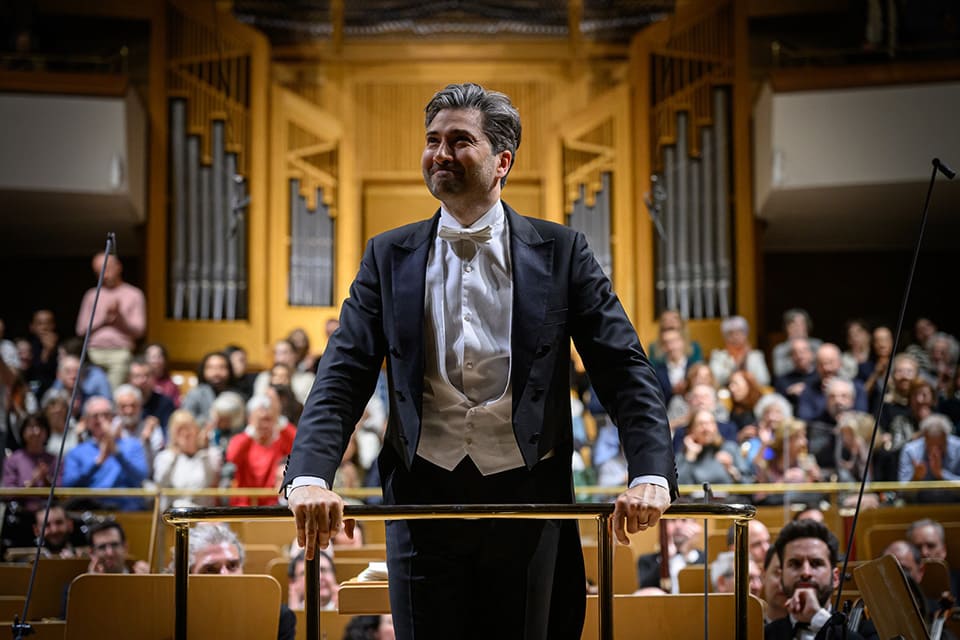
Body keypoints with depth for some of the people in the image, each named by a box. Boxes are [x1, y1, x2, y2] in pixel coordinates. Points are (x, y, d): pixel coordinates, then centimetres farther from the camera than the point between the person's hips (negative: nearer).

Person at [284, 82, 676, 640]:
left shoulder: (560, 252, 2)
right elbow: (342, 379, -2)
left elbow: (626, 370, -3)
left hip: (528, 496, -1)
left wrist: (651, 476, -18)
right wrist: (310, 478, -18)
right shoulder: (389, 258, 6)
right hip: (424, 499, 1)